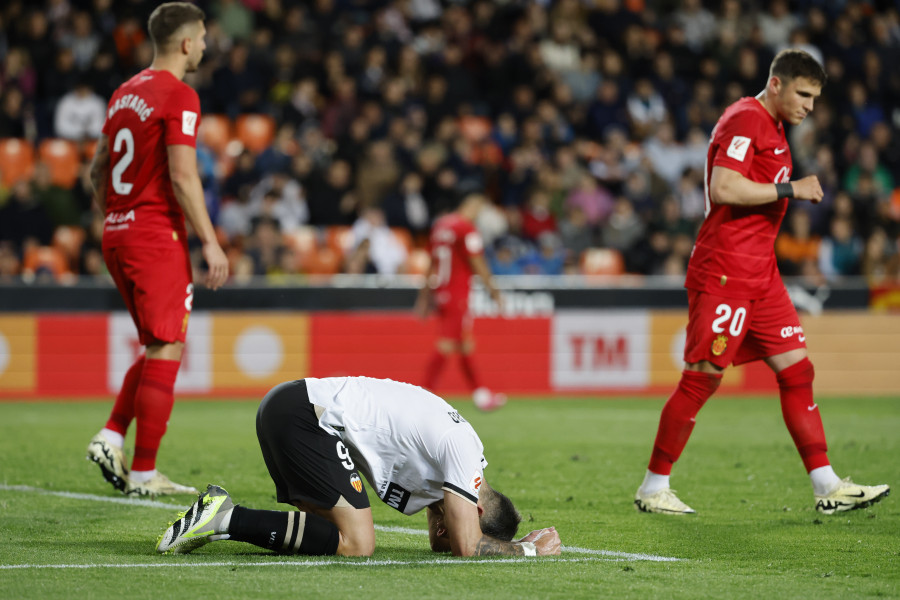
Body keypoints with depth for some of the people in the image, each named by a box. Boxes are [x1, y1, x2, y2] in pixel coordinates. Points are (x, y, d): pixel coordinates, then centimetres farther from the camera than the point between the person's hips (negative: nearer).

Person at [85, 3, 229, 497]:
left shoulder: (124, 94, 14)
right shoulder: (178, 96, -11)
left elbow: (98, 168, 19)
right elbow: (182, 176, -18)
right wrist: (210, 242, -17)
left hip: (117, 235, 9)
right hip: (157, 237, -9)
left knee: (160, 347, 17)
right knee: (165, 351, -4)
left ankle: (111, 437, 4)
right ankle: (144, 472, -5)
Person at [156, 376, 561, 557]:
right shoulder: (462, 451, -9)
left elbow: (441, 543, 23)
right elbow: (466, 548, -11)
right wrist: (529, 550, 4)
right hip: (301, 416, -10)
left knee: (339, 532, 12)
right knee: (356, 543, -10)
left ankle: (221, 514, 4)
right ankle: (228, 520, -14)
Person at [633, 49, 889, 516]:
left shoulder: (771, 128, 19)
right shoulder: (744, 121, -12)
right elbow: (723, 189, -23)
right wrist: (789, 189, -18)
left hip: (760, 275, 10)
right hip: (723, 272, -10)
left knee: (797, 371, 3)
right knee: (703, 378, -6)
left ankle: (827, 487, 2)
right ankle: (653, 488, 3)